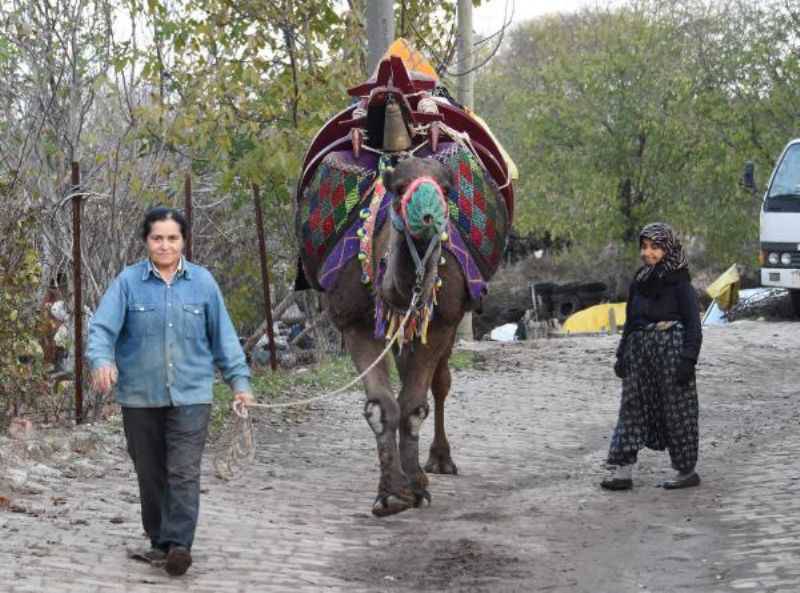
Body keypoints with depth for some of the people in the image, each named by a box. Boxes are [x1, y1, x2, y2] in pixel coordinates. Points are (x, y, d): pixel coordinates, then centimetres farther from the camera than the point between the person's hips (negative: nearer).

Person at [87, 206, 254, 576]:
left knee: (184, 473, -10)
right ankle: (158, 541, 21)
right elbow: (102, 327, -9)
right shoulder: (128, 282, -1)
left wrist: (239, 380, 8)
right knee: (151, 474, 9)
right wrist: (101, 360, -29)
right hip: (139, 396, 1)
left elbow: (223, 335, 10)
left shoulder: (202, 282, 4)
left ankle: (178, 545, -12)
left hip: (190, 395, 0)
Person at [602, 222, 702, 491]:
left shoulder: (678, 281, -7)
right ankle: (623, 471, 1)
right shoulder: (639, 280, 10)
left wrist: (688, 358, -16)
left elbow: (693, 323, -9)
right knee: (632, 406, 1)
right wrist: (622, 354, 10)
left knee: (676, 409, 1)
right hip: (640, 350, 6)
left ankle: (687, 470, 13)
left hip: (670, 349, -6)